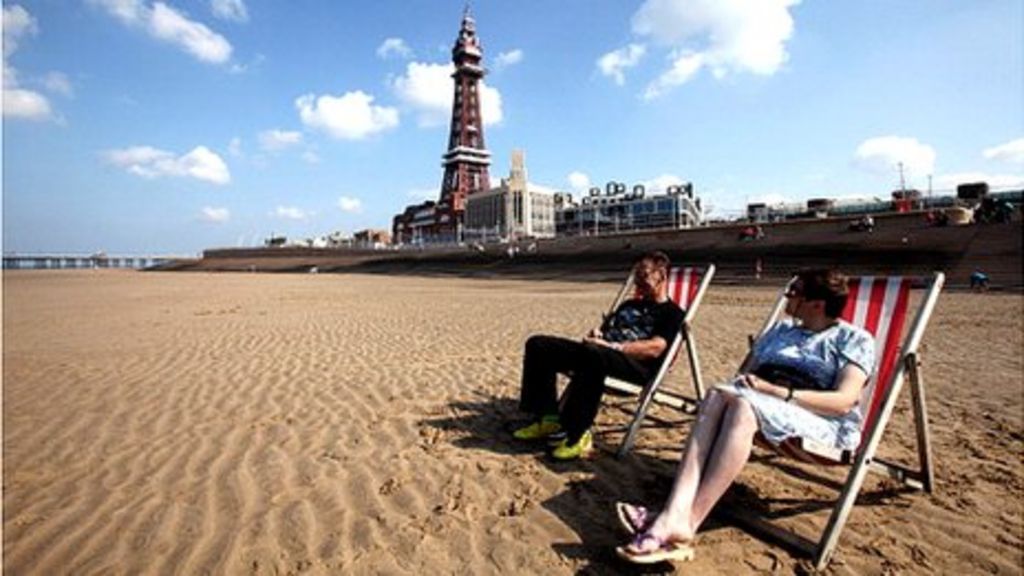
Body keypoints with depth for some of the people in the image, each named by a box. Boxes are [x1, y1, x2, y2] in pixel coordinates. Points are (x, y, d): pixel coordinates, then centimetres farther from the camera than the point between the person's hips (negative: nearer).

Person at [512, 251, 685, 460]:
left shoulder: (672, 312, 7)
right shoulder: (629, 304, 32)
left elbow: (655, 348, -10)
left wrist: (612, 346, -19)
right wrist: (596, 335, 3)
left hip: (637, 366, -8)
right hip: (599, 353, 8)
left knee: (593, 355, -43)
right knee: (538, 344, -7)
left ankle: (576, 435, -33)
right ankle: (548, 418, -10)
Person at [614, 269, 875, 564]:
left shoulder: (854, 339, 6)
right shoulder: (781, 330, 24)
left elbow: (844, 401, -9)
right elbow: (747, 374, 17)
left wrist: (776, 391, -20)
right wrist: (742, 385, -7)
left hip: (824, 423, -5)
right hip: (758, 409, 5)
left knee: (744, 405, -36)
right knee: (719, 395, -30)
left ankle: (688, 522, -43)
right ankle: (675, 515, -45)